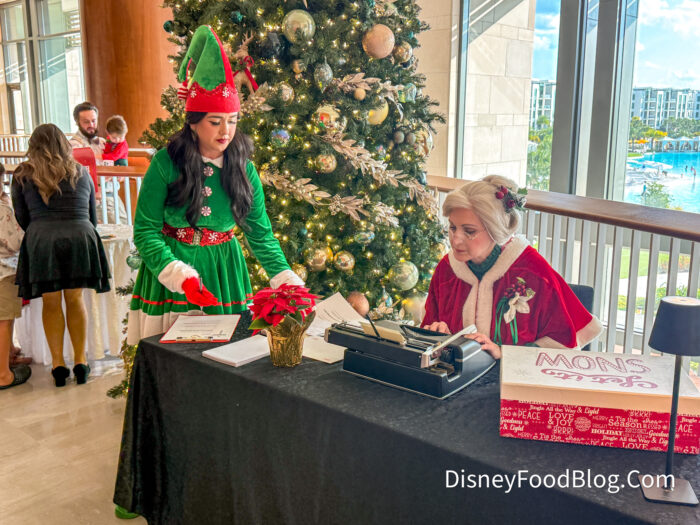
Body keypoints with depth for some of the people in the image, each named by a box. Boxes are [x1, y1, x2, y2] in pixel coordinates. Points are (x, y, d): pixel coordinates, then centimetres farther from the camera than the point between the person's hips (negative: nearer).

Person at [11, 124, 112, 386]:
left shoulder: (22, 176, 9)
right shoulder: (81, 173, 14)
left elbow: (21, 218, 12)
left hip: (41, 243, -1)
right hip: (80, 239, 2)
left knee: (51, 303, 10)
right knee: (75, 300, 12)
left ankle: (58, 364, 12)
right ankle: (80, 362, 15)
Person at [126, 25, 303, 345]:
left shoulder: (244, 170, -2)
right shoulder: (166, 163, -11)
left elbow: (261, 235, 1)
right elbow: (145, 231, -11)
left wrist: (289, 283, -10)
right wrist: (180, 278, -23)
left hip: (225, 272, 3)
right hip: (171, 268, -2)